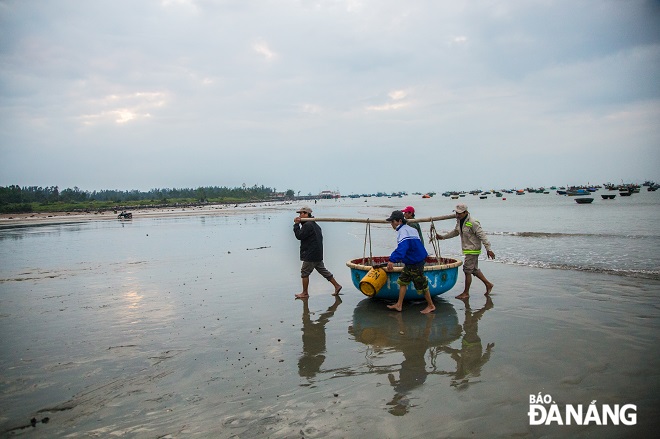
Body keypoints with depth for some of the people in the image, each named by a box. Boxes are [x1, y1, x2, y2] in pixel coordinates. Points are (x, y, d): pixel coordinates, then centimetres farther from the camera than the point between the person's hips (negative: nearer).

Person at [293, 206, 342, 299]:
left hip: (311, 254, -10)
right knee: (323, 270, 15)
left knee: (305, 272, 0)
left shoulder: (308, 225, -17)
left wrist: (296, 224, -12)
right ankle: (337, 286, 17)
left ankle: (305, 293, 8)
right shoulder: (313, 224, 17)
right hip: (317, 254, 10)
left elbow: (299, 236, -18)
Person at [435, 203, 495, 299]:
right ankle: (488, 284, 33)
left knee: (467, 270, -4)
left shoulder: (473, 223, -20)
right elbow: (455, 232, 24)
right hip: (467, 249, 9)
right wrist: (443, 237, 24)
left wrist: (488, 249, -23)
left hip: (473, 250, -9)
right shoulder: (459, 221, 7)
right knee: (474, 269, 17)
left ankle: (466, 293, 6)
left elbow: (482, 236, -21)